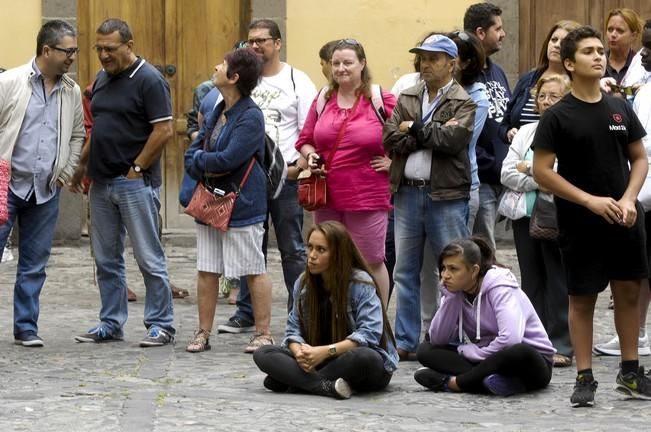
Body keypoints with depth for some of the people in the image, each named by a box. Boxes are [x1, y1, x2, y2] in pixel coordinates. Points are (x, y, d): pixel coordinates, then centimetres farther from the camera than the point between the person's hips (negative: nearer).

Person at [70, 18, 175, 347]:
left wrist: (136, 168, -14)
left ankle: (161, 325, 4)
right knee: (106, 259, 11)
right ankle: (111, 324, 18)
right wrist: (82, 165, 15)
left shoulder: (149, 80, -11)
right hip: (101, 182, 8)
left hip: (135, 183, -8)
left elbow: (164, 130, -15)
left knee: (149, 258, -2)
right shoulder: (102, 79, 13)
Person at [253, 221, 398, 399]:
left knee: (363, 358, -41)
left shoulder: (361, 284, -13)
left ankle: (294, 380, -25)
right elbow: (294, 329, 4)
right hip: (316, 359, 5)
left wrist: (327, 351, -29)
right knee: (263, 354, -15)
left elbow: (370, 333, -21)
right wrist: (299, 352, -20)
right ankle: (325, 386, -34)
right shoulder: (303, 283, 4)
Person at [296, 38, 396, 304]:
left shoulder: (381, 100, -5)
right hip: (327, 195, 5)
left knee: (372, 263, 4)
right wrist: (310, 156, -2)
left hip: (368, 197, -5)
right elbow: (305, 140, 18)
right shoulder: (323, 100, 10)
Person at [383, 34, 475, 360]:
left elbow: (455, 138, -18)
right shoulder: (407, 98, 13)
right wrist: (432, 134, -10)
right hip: (408, 193, 5)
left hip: (446, 196, -5)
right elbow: (391, 139, 0)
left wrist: (415, 129, -7)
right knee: (405, 271, 8)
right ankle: (405, 342, 14)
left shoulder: (463, 103, 0)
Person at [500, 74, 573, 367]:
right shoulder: (526, 132, 14)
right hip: (526, 215, 5)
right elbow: (507, 173, 4)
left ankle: (560, 345, 3)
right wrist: (541, 182, -10)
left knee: (558, 282, -2)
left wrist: (529, 168, -8)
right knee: (532, 280, 10)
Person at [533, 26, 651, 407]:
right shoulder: (558, 116, -7)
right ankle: (585, 378, 9)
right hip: (580, 222, -4)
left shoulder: (620, 109, 6)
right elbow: (542, 171, -10)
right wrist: (591, 201, -15)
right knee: (582, 299, 3)